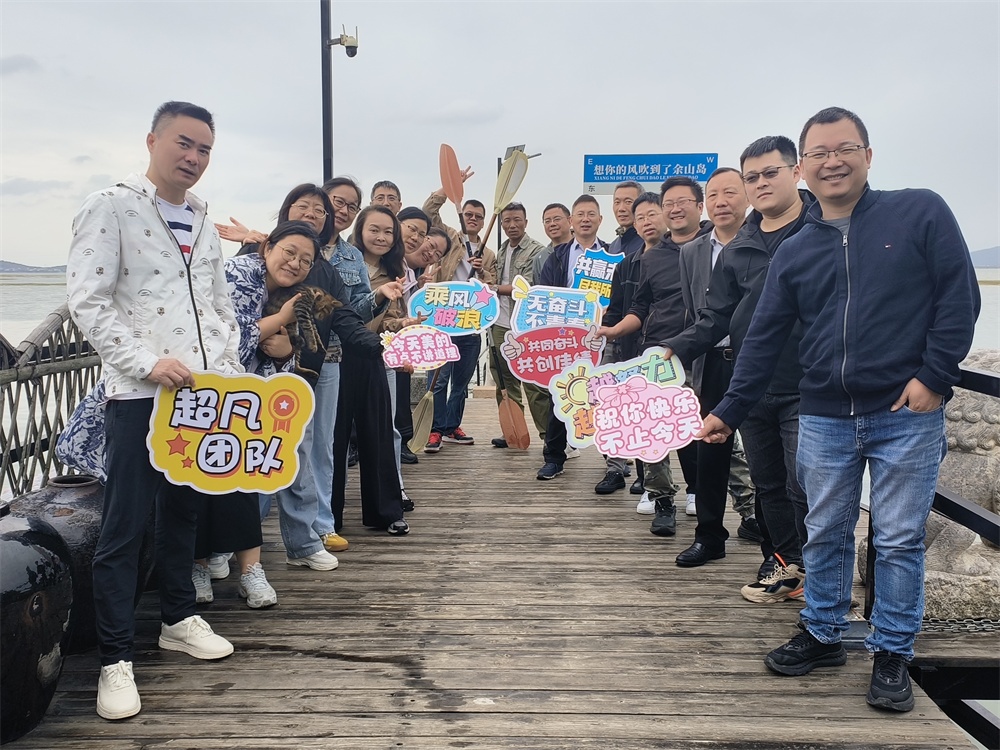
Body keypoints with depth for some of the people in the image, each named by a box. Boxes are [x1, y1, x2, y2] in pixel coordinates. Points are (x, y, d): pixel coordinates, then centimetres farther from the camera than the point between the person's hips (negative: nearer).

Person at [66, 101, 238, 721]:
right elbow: (88, 301, -11)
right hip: (139, 393, -6)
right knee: (125, 526, -2)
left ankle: (179, 619, 32)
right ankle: (116, 659, 8)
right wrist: (149, 362, -19)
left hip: (205, 391, 6)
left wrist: (232, 369, 10)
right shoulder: (112, 208, -3)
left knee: (186, 512, 16)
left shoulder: (204, 221, 17)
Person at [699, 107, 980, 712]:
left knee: (900, 540, 7)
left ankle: (892, 655, 23)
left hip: (907, 415, -3)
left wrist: (935, 375, -12)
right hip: (825, 420, 3)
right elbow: (764, 338, 8)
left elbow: (960, 295, -4)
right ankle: (823, 636, 31)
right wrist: (729, 411, 6)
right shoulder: (794, 252, 8)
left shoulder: (921, 213, -2)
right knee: (826, 536, 13)